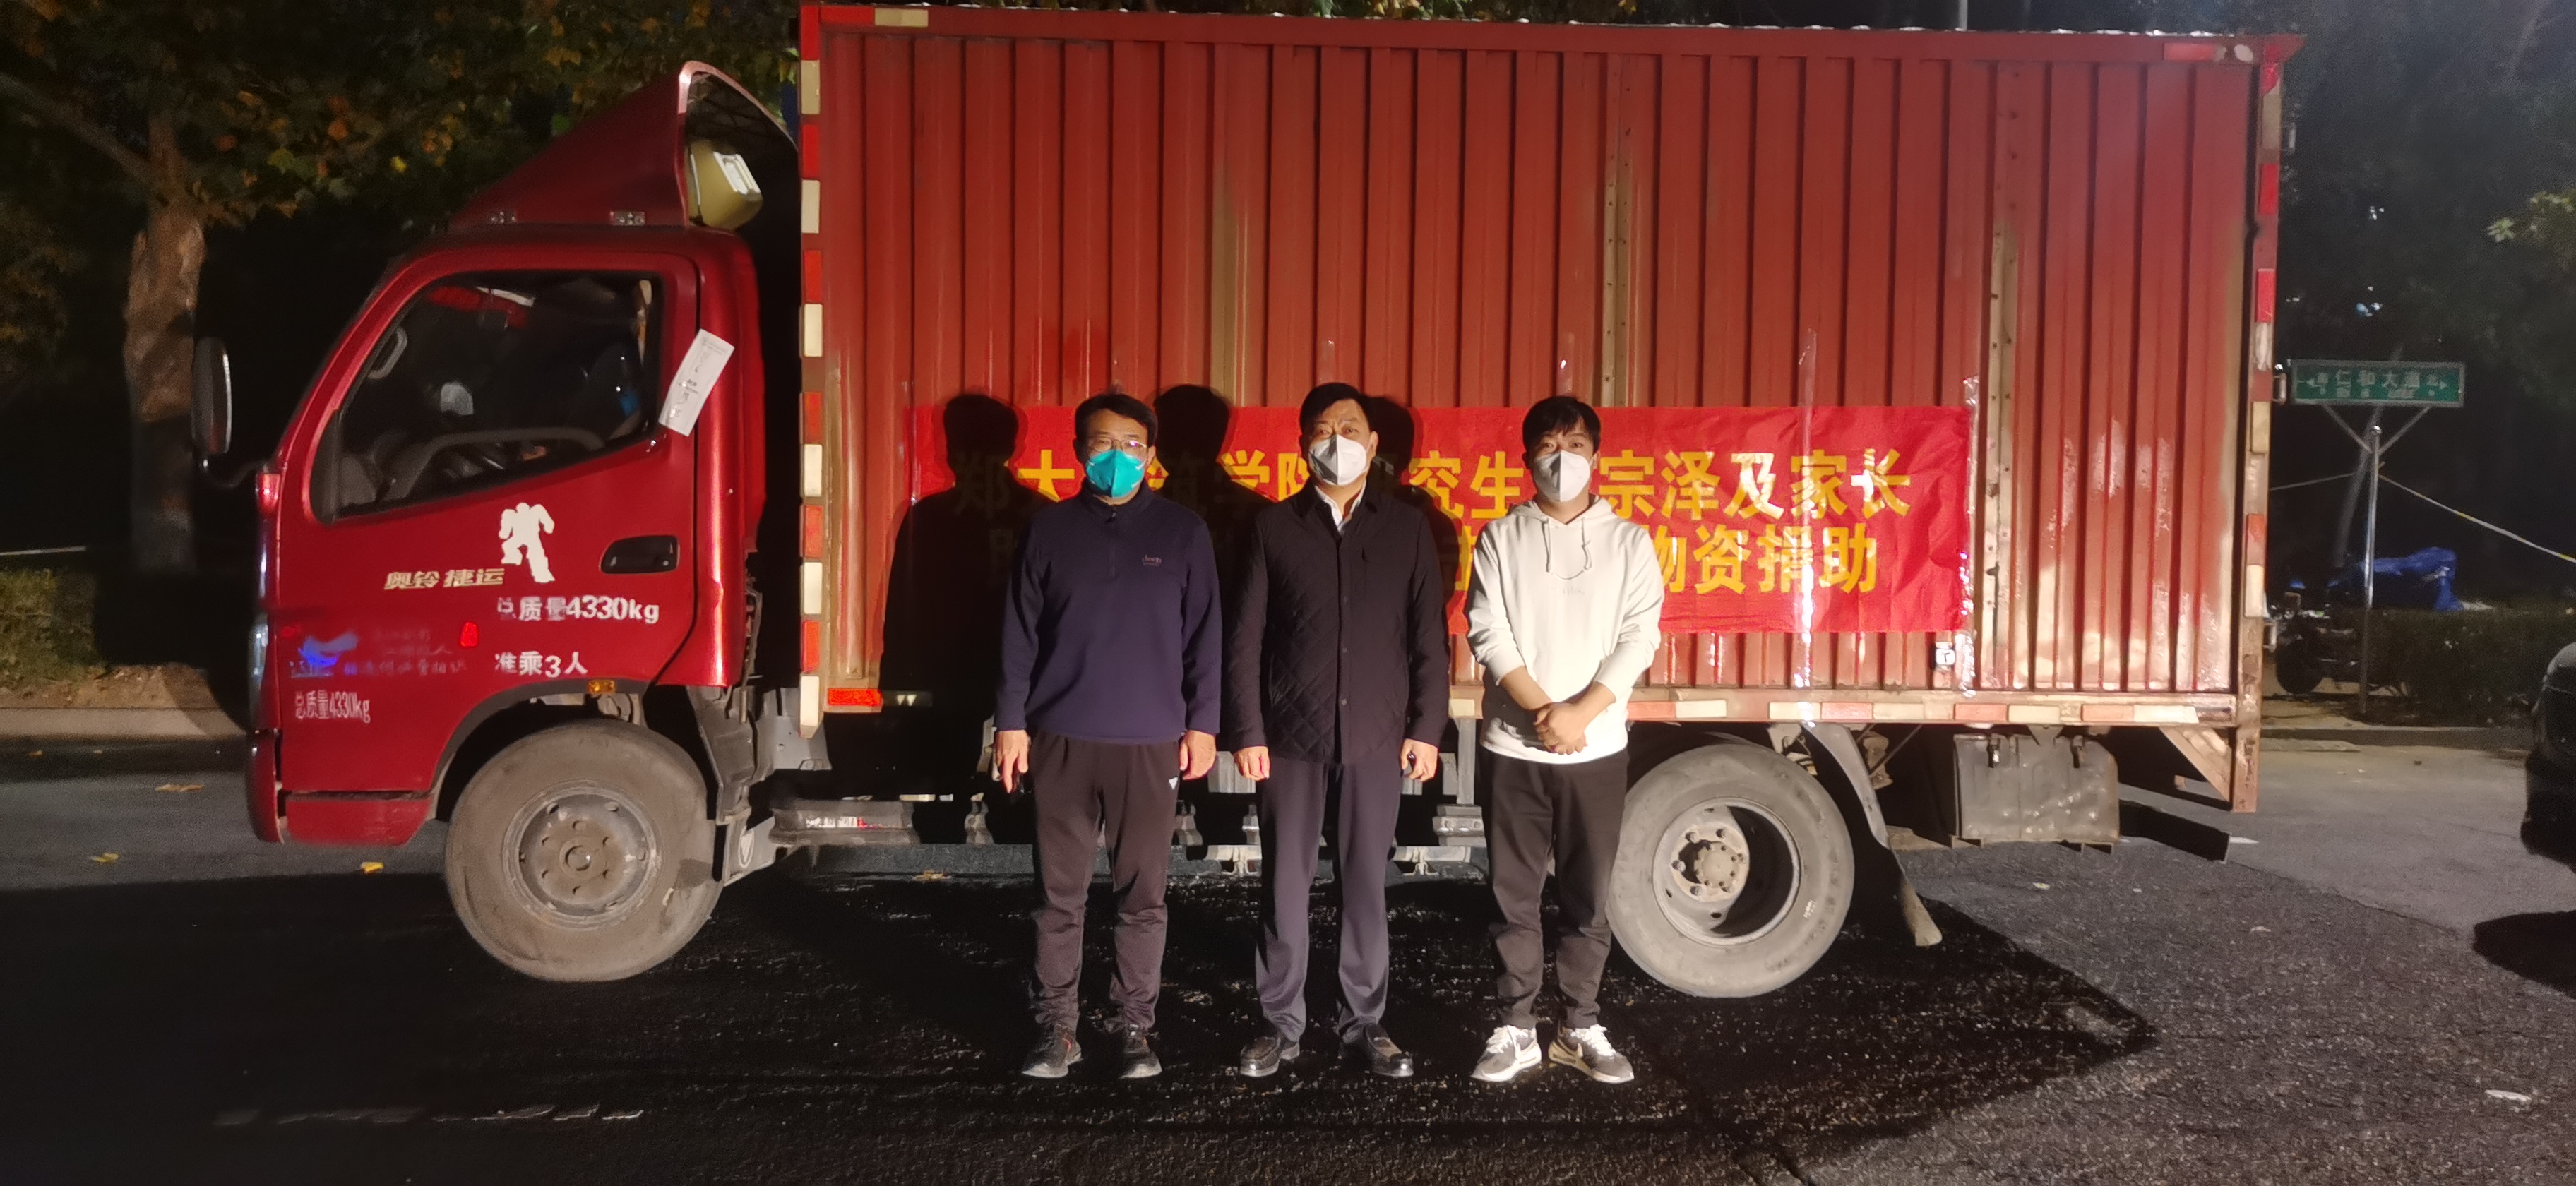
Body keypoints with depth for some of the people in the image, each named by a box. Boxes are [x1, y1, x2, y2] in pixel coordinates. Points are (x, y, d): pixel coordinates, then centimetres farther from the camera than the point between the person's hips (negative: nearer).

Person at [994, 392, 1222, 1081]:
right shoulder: (1050, 530, 5)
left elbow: (1203, 636, 4)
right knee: (1060, 894, 6)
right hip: (1061, 740, 1)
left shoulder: (1182, 533, 3)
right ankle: (1056, 1028, 15)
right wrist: (1010, 722, 1)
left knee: (1142, 894, 4)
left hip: (1150, 742, 0)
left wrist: (1201, 724, 0)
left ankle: (1136, 1028, 15)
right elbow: (1020, 635, 6)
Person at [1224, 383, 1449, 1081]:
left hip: (1376, 736, 1)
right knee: (1285, 884, 5)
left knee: (1366, 884, 7)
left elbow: (1429, 637, 5)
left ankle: (1365, 1022, 18)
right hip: (1291, 735, 0)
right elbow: (1245, 638, 1)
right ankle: (1282, 1024, 16)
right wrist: (1246, 732, -5)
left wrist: (1426, 728, -1)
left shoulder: (1405, 529, 6)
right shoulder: (1274, 526, 3)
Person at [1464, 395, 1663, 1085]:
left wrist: (1580, 712, -17)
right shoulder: (1501, 538, 3)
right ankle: (1517, 1029, 17)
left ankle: (1581, 1029, 19)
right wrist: (1542, 710, -16)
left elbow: (1638, 638, -5)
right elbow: (1486, 633, -6)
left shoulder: (1628, 541, 3)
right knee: (1514, 896, 6)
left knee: (1588, 897, 7)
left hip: (1598, 747, 0)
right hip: (1513, 747, 0)